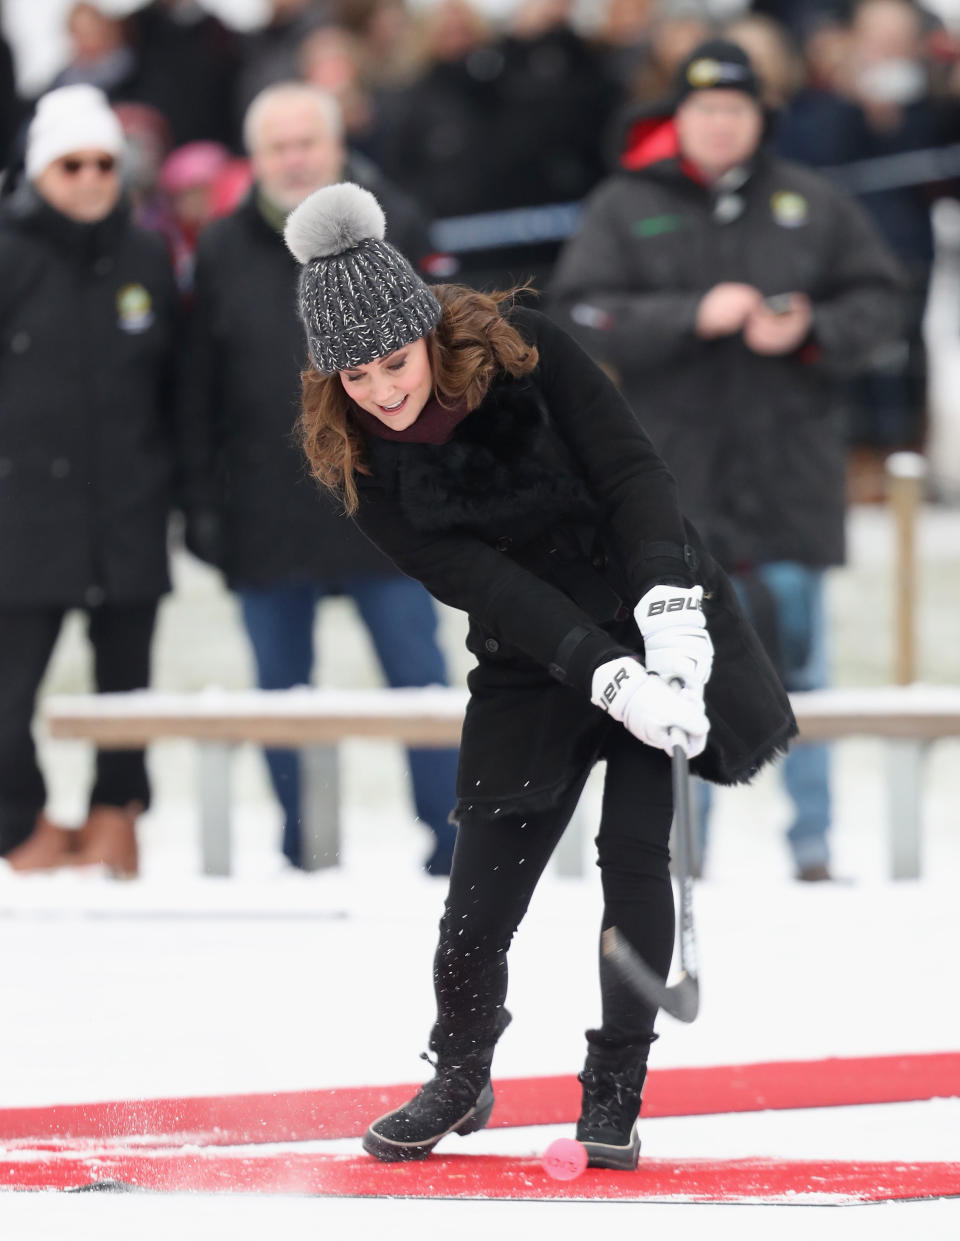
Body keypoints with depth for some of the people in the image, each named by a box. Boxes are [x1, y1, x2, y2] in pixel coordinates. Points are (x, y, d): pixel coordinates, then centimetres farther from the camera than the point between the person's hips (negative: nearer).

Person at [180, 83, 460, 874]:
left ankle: (451, 854, 5)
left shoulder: (394, 229, 2)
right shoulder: (223, 252, 7)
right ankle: (297, 861, 16)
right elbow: (200, 393, 7)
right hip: (266, 519, 2)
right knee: (281, 697, 7)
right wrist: (205, 506, 2)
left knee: (420, 682, -1)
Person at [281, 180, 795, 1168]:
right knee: (481, 893, -4)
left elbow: (632, 470, -16)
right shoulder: (356, 462, -12)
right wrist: (606, 675, -30)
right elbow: (476, 581, -19)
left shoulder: (521, 351, -15)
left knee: (634, 851, -12)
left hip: (657, 616, -1)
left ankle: (614, 1094, 2)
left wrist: (668, 604, -31)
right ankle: (460, 1077, 24)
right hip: (530, 667, 1)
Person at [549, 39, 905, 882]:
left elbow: (877, 300, 8)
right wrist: (695, 316, -17)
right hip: (675, 476, -1)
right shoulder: (626, 209, 2)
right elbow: (583, 315, -7)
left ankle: (814, 843, 12)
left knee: (795, 654, 3)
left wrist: (811, 333, -11)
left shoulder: (812, 205, 7)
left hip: (790, 475, 1)